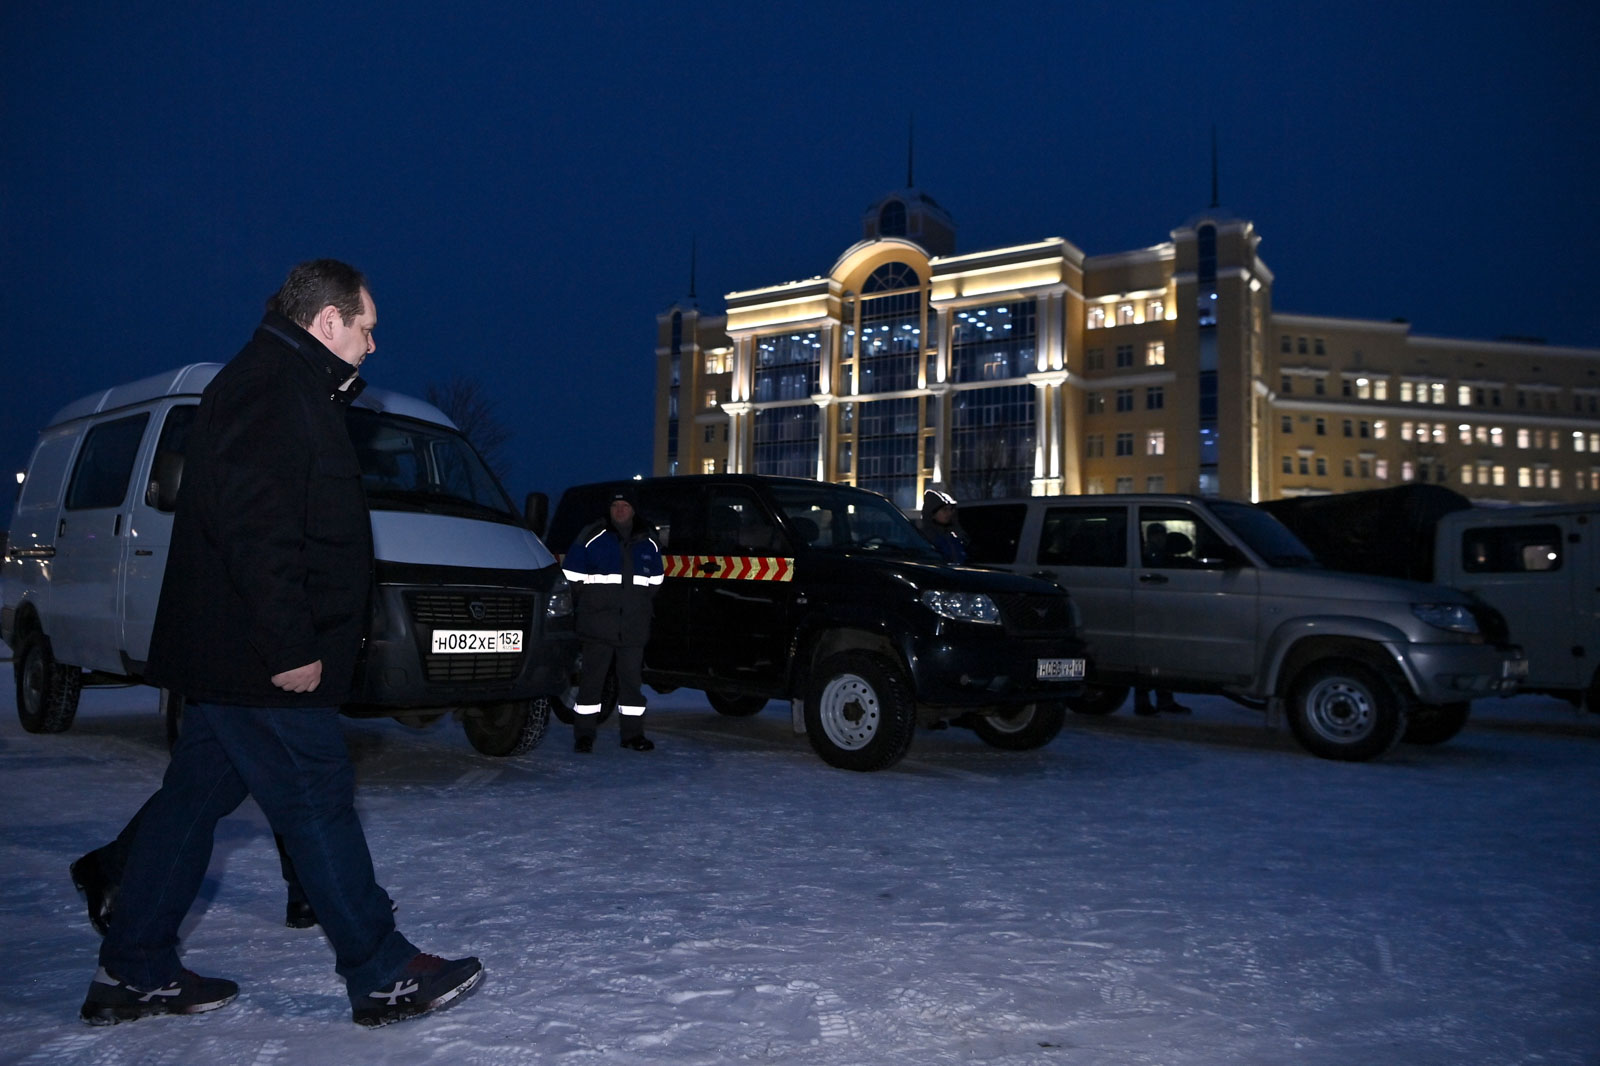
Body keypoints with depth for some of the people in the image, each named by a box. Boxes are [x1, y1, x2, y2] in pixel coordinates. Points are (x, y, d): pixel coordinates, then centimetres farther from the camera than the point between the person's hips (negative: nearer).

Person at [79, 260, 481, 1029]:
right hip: (256, 656, -11)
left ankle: (132, 974, 26)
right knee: (317, 804, -4)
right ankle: (383, 977, 6)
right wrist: (290, 647, -25)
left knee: (193, 799, 15)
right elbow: (254, 530, -25)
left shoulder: (283, 386, 19)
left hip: (228, 652, 11)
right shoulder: (275, 391, -16)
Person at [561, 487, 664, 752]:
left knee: (632, 678, 7)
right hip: (597, 625, -3)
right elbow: (572, 574, 4)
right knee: (592, 678, -3)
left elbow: (655, 580, 23)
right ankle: (583, 735, 2)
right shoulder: (592, 537, 1)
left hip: (634, 627, 3)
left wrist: (639, 602, 12)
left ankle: (633, 733, 14)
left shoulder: (648, 542, 13)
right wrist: (591, 599, 1)